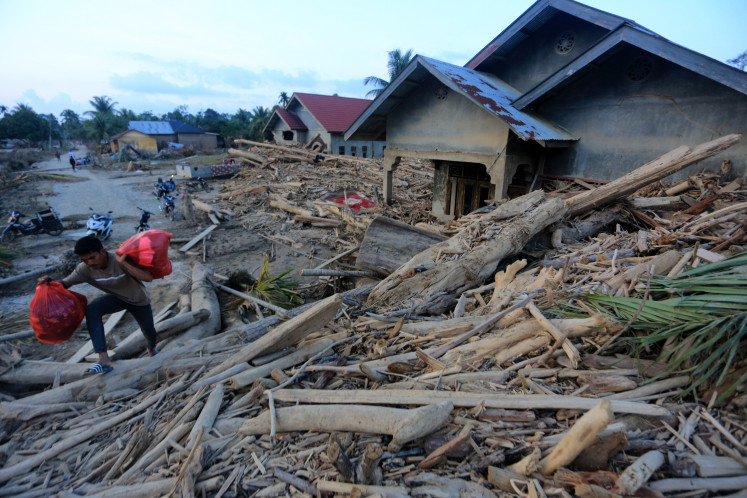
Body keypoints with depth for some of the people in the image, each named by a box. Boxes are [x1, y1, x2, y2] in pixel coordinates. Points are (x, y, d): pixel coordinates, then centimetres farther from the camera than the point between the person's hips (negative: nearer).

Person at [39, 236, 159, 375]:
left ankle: (151, 348, 49)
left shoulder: (119, 258, -34)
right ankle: (104, 361, -31)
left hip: (139, 300, -2)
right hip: (117, 297, 3)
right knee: (92, 309, -30)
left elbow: (148, 277, -44)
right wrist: (50, 282, -34)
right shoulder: (84, 269, -22)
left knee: (150, 333, 7)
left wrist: (123, 263, -47)